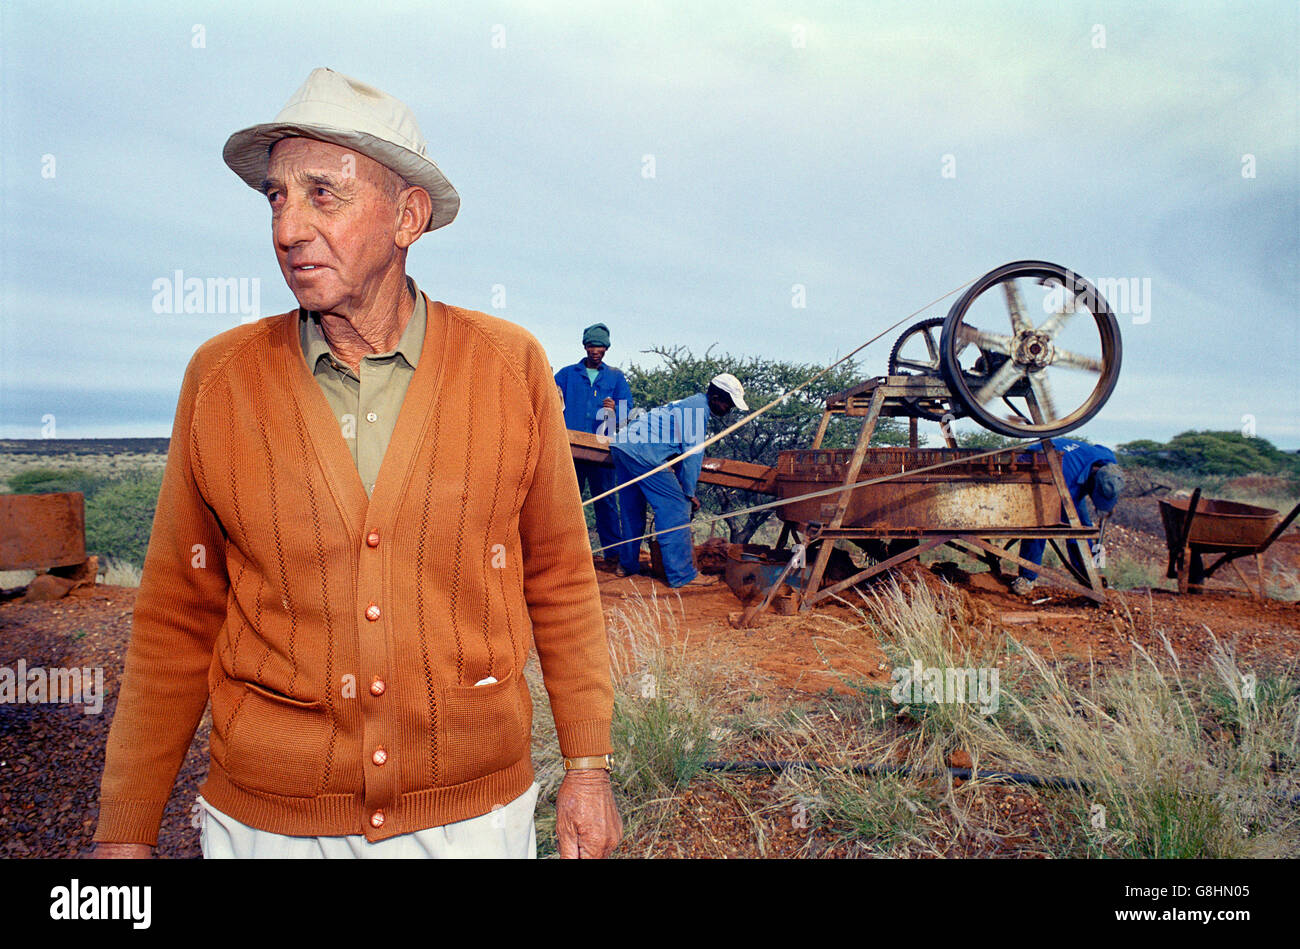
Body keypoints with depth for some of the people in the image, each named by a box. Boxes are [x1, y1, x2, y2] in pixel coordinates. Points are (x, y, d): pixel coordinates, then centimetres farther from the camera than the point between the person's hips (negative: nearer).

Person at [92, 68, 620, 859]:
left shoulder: (510, 368, -7)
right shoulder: (219, 379, -5)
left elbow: (559, 578, 0)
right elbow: (179, 618, 1)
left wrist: (588, 766, 1)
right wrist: (126, 830, 4)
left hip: (475, 810, 0)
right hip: (264, 816, 1)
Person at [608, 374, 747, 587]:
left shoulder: (689, 403, 25)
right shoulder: (699, 409, -6)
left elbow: (681, 448, 27)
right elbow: (692, 454, -9)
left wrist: (682, 488, 24)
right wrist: (690, 493, -2)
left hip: (620, 444, 11)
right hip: (643, 452, -11)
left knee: (632, 510, 19)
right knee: (676, 508, -7)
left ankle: (627, 565, 28)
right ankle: (682, 575, -7)